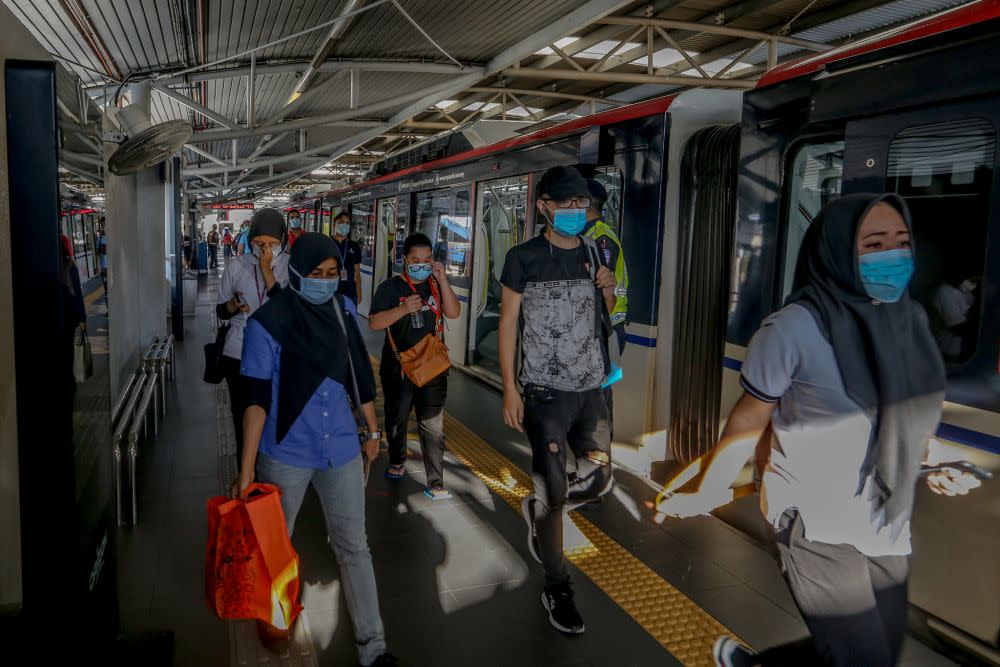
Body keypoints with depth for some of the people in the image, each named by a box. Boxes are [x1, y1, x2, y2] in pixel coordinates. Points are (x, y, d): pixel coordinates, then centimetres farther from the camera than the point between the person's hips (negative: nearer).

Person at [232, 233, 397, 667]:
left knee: (353, 546, 9)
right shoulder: (268, 322, -13)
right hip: (285, 454, -3)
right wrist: (246, 468, -15)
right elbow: (257, 398, -14)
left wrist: (372, 430, 13)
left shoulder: (344, 310, 0)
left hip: (341, 451, 3)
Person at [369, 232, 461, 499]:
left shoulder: (435, 286, 5)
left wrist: (442, 280, -16)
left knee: (432, 425, -4)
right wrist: (404, 309, -24)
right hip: (397, 366, -1)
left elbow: (454, 313, -8)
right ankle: (397, 462, 42)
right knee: (396, 418, 17)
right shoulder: (391, 287, -3)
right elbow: (374, 323, -11)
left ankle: (435, 483, 1)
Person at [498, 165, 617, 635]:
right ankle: (557, 590, 17)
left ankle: (537, 511, 39)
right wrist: (509, 388, -10)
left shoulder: (595, 252, 7)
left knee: (599, 481, 11)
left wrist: (608, 289, -5)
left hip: (591, 388, 5)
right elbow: (508, 323, -5)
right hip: (545, 392, -5)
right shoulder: (524, 257, -7)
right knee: (554, 492, -2)